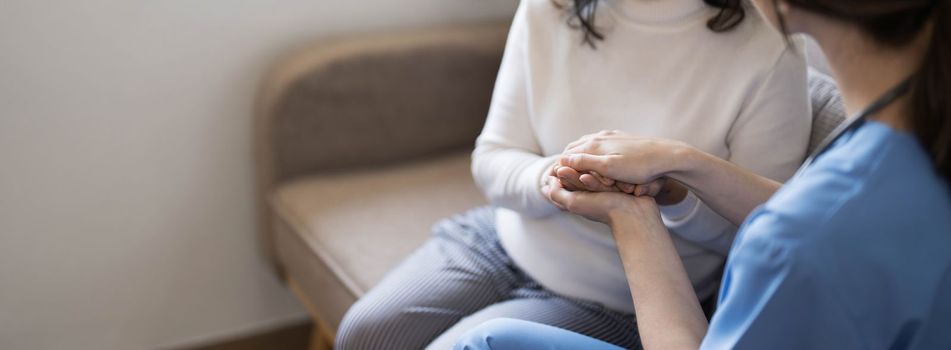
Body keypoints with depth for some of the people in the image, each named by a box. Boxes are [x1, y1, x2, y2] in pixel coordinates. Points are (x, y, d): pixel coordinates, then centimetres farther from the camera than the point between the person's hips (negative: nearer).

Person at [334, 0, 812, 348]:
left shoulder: (767, 51, -20)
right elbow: (492, 159, -6)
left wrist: (677, 197, -36)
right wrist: (549, 180, -31)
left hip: (612, 301, -4)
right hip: (511, 238, 4)